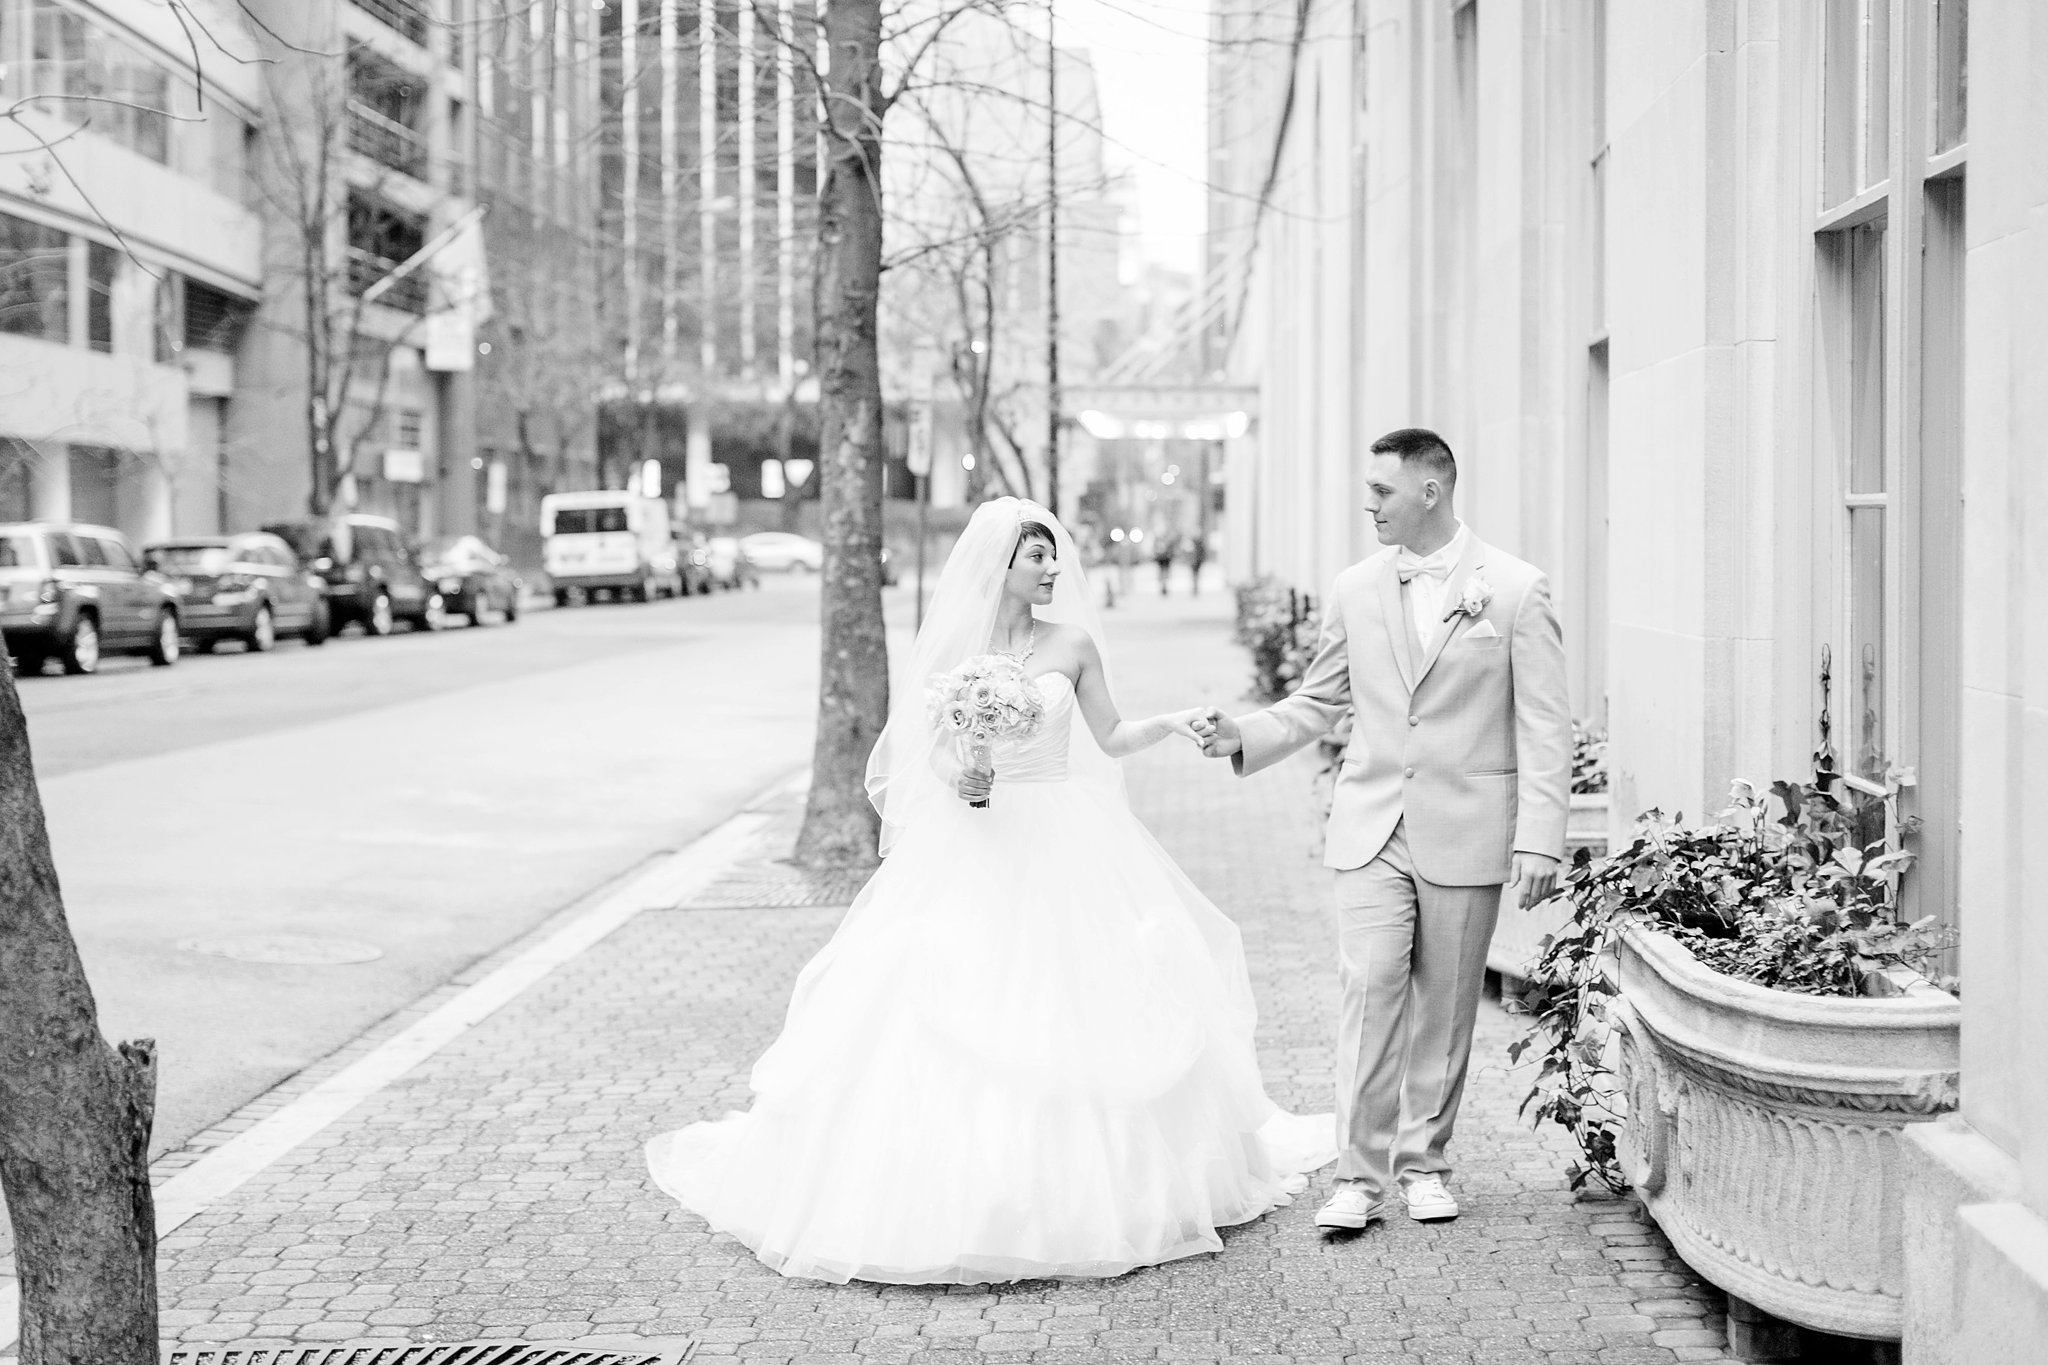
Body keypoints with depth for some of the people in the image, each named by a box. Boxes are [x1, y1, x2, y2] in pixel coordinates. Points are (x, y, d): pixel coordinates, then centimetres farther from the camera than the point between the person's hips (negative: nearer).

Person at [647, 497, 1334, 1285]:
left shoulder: (1072, 644, 3)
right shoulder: (952, 645, 2)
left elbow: (1110, 739, 8)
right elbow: (934, 748, 4)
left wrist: (1174, 723, -7)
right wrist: (956, 777, -16)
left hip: (1061, 852, 1)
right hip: (968, 853, 0)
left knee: (1071, 1016, 1)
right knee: (954, 1023, -3)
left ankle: (1077, 1184, 13)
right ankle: (951, 1185, 6)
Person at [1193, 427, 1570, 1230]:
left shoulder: (1515, 591, -4)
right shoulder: (1354, 591, 6)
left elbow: (1544, 727, -4)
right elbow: (1319, 701, 15)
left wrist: (1540, 838, -10)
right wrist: (1246, 737, -2)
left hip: (1465, 832, -2)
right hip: (1371, 827, 2)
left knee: (1444, 1005, 7)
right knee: (1369, 991, -7)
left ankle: (1423, 1163, 21)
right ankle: (1360, 1175, -2)